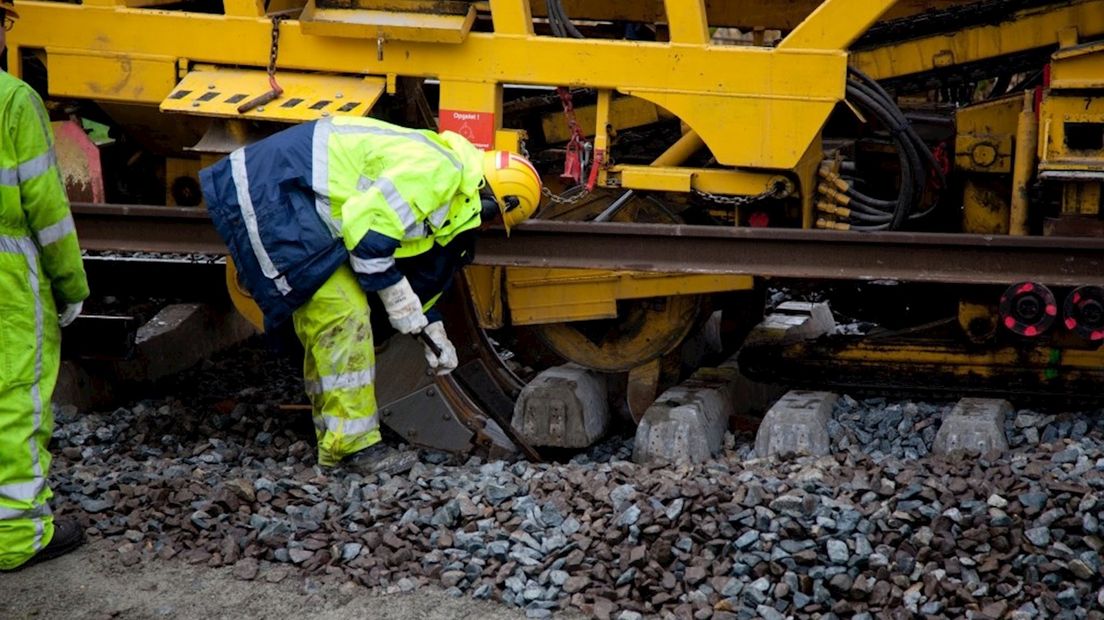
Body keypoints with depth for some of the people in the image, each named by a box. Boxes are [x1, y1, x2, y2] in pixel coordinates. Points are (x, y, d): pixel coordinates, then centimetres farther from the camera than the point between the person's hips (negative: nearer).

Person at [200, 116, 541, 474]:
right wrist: (406, 310, -15)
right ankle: (352, 445, -4)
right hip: (271, 194, -11)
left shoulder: (451, 179, 16)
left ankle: (335, 441, 20)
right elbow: (369, 229, -23)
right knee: (341, 314, -11)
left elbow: (420, 270, 26)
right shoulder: (438, 170, -17)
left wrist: (431, 330, 26)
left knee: (324, 317, 13)